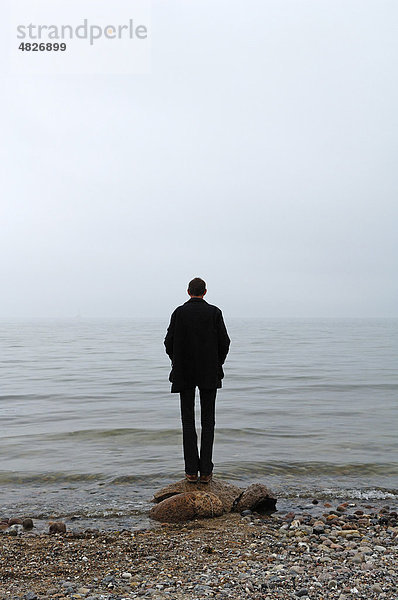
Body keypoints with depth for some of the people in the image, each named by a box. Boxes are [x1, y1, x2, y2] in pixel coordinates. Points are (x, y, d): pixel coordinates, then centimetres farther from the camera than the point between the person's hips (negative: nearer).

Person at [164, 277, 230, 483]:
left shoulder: (179, 312, -2)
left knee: (188, 421, 6)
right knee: (208, 421, 7)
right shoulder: (214, 312, -3)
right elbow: (224, 343, -4)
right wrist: (217, 364, 11)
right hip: (209, 373, 0)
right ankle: (206, 470, 5)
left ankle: (191, 471, 3)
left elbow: (169, 341, -3)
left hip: (184, 373, 0)